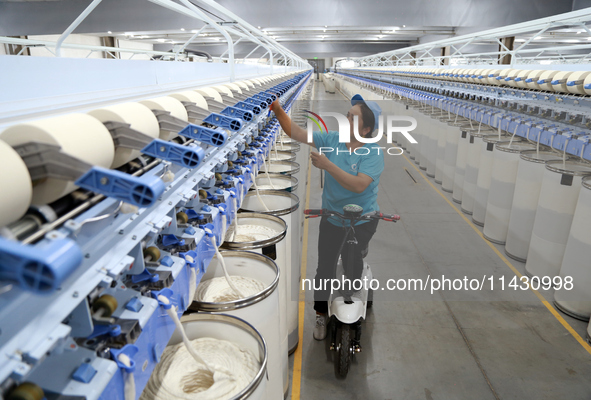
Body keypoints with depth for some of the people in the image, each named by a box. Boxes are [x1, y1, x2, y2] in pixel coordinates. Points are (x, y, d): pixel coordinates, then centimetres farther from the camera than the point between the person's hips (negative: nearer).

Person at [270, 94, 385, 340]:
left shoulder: (373, 152, -18)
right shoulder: (332, 140, -6)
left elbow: (359, 185, -32)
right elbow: (296, 133, -7)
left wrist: (327, 165, -34)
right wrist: (278, 111, -22)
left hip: (362, 221, -3)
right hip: (331, 219, 3)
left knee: (352, 268, 11)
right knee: (325, 268, 5)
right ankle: (321, 315, 28)